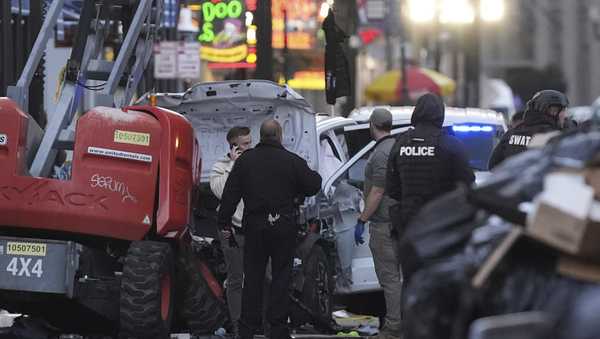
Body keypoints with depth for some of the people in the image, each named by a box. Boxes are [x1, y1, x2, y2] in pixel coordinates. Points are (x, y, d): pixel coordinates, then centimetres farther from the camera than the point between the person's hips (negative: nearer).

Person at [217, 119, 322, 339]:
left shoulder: (244, 160, 2)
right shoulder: (293, 161, -6)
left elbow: (230, 195, 2)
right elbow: (313, 186, -1)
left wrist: (224, 222, 8)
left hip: (254, 226, 2)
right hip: (283, 228, -2)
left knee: (252, 277, 8)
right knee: (281, 276, 4)